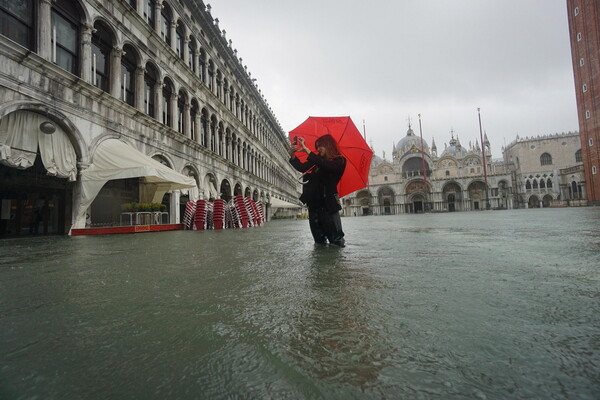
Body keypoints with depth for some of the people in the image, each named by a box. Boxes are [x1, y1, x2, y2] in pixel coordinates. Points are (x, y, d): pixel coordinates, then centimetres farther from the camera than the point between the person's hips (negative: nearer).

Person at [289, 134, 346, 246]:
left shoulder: (339, 161, -3)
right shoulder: (317, 160, 13)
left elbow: (325, 165, -22)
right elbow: (302, 167, 5)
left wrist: (306, 150, -23)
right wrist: (292, 155, -12)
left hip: (328, 203, -5)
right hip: (314, 203, 5)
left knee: (336, 239, -5)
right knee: (319, 241, 11)